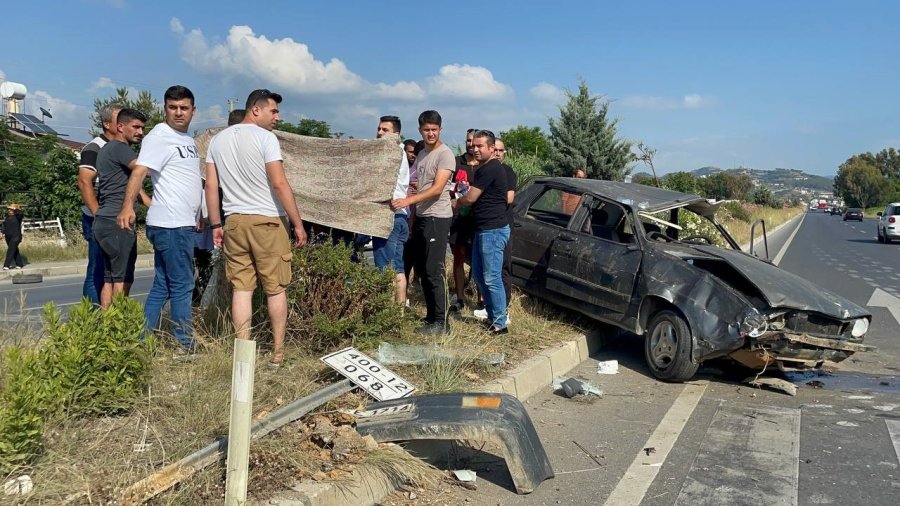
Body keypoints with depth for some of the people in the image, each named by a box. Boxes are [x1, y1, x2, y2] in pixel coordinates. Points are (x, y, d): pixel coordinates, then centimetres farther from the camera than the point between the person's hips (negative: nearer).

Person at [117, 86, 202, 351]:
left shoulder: (187, 138, 19)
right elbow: (139, 171, -23)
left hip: (183, 223, 9)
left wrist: (196, 216, 31)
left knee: (161, 287, 11)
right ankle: (186, 347, 5)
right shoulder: (159, 136, -9)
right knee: (182, 287, -3)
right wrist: (128, 206, -38)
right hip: (170, 224, -9)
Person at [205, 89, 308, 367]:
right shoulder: (265, 137, -7)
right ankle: (278, 354, 10)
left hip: (234, 221, 5)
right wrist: (298, 223, -11)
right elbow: (280, 183, -14)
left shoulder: (218, 139, 11)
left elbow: (211, 186, 10)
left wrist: (215, 224, 14)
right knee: (276, 289, 4)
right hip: (267, 221, -5)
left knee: (241, 288, 6)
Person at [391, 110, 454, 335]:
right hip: (421, 217, 9)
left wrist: (407, 201, -28)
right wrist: (413, 216, 17)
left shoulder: (445, 154, -10)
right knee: (422, 271, 12)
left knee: (434, 272, -9)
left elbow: (437, 189, -20)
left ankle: (441, 323, -3)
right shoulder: (421, 155, 16)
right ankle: (431, 316, 21)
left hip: (437, 218, -9)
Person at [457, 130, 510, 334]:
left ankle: (500, 324, -2)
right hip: (483, 229, 11)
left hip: (493, 230, -11)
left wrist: (454, 202, 5)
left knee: (492, 279, -8)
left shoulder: (490, 169, -15)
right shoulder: (487, 168, 19)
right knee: (479, 274, 15)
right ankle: (492, 316, 24)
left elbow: (471, 198, -14)